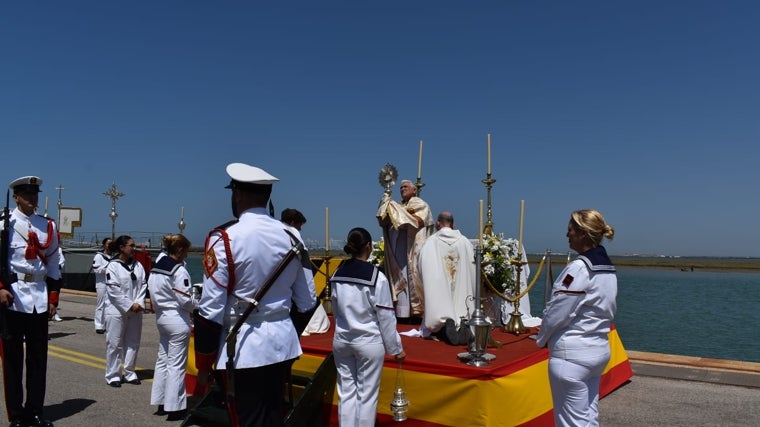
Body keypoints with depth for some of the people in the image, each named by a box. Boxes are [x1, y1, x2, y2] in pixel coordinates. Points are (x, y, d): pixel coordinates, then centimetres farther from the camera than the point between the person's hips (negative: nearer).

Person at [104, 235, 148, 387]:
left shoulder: (137, 265, 7)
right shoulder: (113, 266, -8)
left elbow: (143, 285, 4)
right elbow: (113, 290, -13)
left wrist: (139, 303, -10)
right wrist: (130, 305, -14)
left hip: (135, 311, 5)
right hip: (117, 311, -5)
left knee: (133, 343, 11)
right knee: (115, 344, 1)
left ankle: (130, 373, 23)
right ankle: (113, 375, 12)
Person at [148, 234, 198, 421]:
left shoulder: (156, 268, 8)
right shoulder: (179, 270, -18)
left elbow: (154, 295, 10)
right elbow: (185, 300, -17)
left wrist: (161, 308, 12)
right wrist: (198, 305, 0)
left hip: (162, 317, 9)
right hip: (178, 320, -9)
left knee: (163, 359, 16)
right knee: (176, 364, -1)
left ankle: (161, 403, 25)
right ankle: (174, 408, 6)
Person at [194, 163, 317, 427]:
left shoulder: (225, 238, -13)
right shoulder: (290, 236, 4)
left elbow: (211, 310, -13)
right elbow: (306, 302, 9)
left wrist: (203, 365, -3)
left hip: (244, 348, -6)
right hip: (284, 342, 6)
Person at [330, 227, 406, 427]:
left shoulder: (337, 275, 1)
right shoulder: (376, 277, -15)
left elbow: (335, 311, 10)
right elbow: (386, 317, -12)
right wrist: (396, 348, -2)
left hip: (341, 340, 5)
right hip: (369, 342, -5)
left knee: (346, 392, 12)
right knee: (367, 394, 7)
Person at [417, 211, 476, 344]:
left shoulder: (430, 242, -4)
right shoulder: (464, 241, 3)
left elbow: (422, 268, -2)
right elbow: (473, 266, 7)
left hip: (439, 288, -2)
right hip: (461, 288, 2)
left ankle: (447, 322, -28)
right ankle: (463, 323, -22)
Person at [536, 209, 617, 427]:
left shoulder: (579, 268, -19)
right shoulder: (608, 268, 7)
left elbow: (557, 312, -16)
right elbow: (604, 311, 11)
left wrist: (541, 339, 2)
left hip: (572, 354, -9)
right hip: (599, 350, 9)